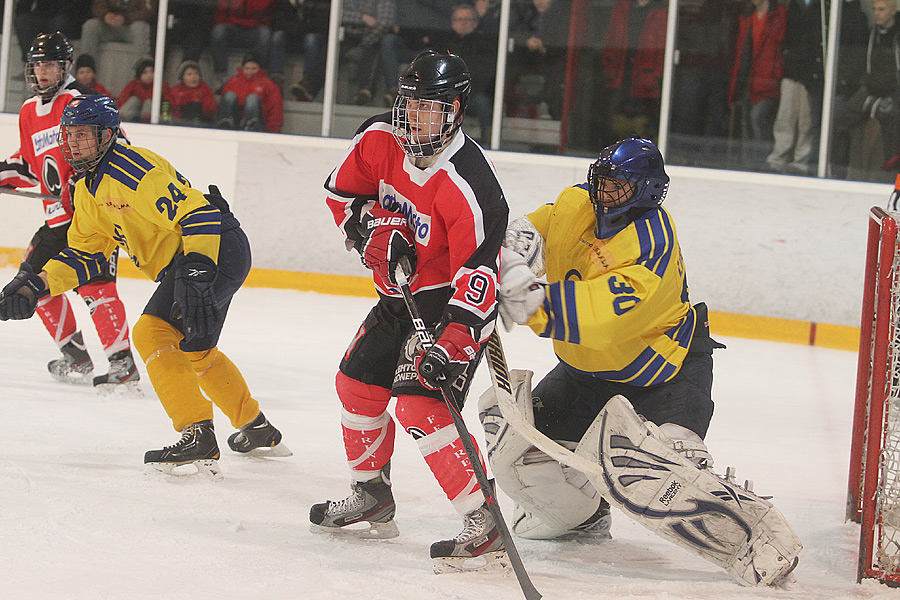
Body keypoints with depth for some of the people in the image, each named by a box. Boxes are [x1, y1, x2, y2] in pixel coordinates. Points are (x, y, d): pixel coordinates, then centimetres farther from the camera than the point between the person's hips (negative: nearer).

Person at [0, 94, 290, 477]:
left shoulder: (132, 168, -22)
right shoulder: (87, 191, 11)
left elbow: (199, 213, -27)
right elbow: (85, 254, 14)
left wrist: (195, 275, -36)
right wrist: (38, 284, -1)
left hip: (217, 248, -11)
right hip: (181, 263, 11)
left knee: (153, 332, -21)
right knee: (195, 351, 26)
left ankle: (199, 436, -23)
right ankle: (257, 428, 42)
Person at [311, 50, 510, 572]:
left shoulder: (469, 182, -29)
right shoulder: (380, 139, -8)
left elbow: (479, 270, -31)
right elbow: (344, 190, 9)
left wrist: (454, 342, -39)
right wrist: (377, 229, -10)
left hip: (457, 299, -8)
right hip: (403, 291, 8)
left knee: (420, 404, -22)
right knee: (358, 382, 15)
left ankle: (486, 525, -22)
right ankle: (373, 499, 36)